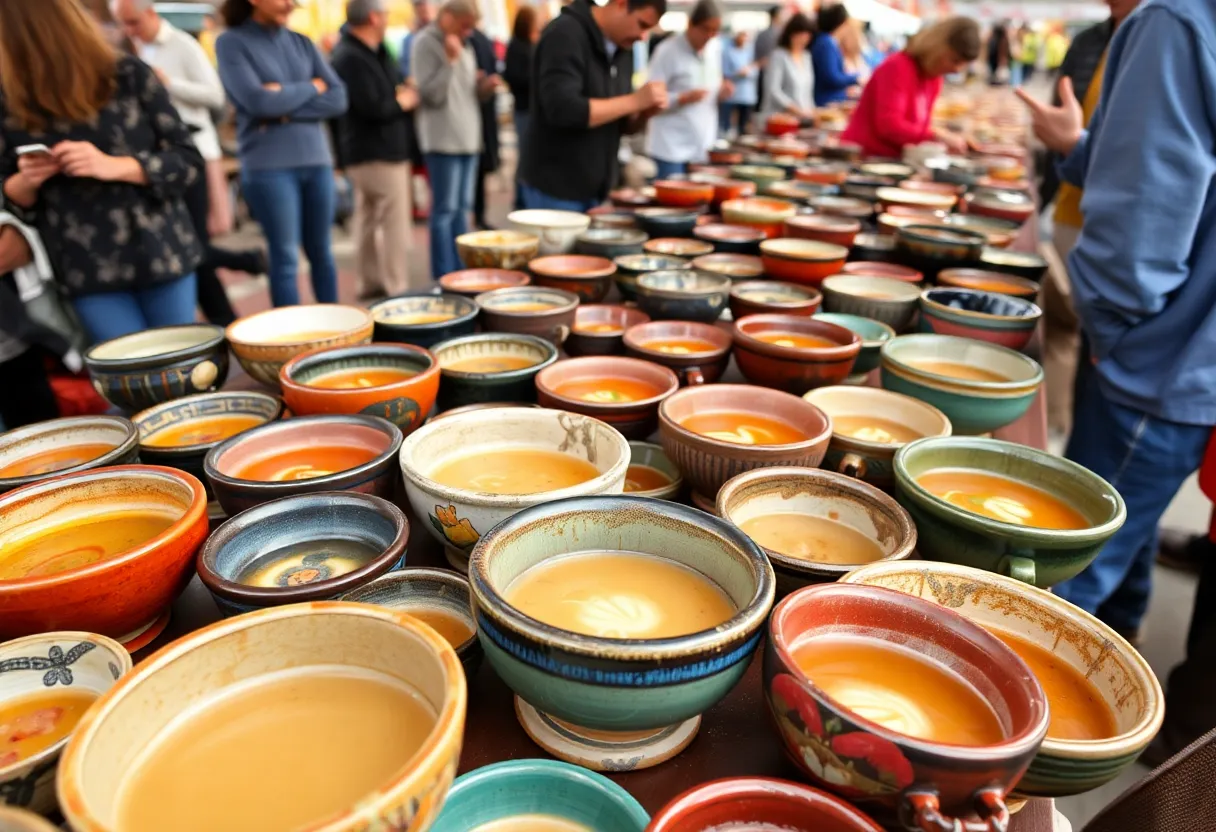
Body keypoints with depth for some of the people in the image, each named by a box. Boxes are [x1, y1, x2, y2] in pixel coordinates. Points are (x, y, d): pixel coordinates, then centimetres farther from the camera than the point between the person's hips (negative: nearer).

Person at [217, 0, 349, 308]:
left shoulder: (301, 42, 12)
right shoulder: (231, 43, -1)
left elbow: (338, 99, 1)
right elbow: (259, 101, -14)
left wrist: (285, 110, -10)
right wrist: (311, 88, -2)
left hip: (316, 159, 4)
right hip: (269, 165, -4)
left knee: (321, 252, 9)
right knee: (285, 257, -1)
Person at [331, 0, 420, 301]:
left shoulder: (375, 51, 13)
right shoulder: (351, 58, -17)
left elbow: (399, 84, 19)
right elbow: (373, 108, -24)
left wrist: (405, 90, -3)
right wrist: (403, 101, -7)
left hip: (374, 151, 10)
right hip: (378, 153, -10)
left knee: (368, 221, 14)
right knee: (395, 224, -9)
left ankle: (372, 284, 23)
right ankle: (397, 290, -5)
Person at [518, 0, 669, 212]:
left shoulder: (622, 48, 9)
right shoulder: (565, 35, -14)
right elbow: (563, 110, -27)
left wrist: (645, 113, -7)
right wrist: (635, 100, -22)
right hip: (555, 188, -7)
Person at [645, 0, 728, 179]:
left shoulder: (714, 49, 10)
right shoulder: (668, 51, -10)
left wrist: (721, 92, -4)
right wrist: (683, 98, -25)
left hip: (704, 146, 6)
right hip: (672, 147, -6)